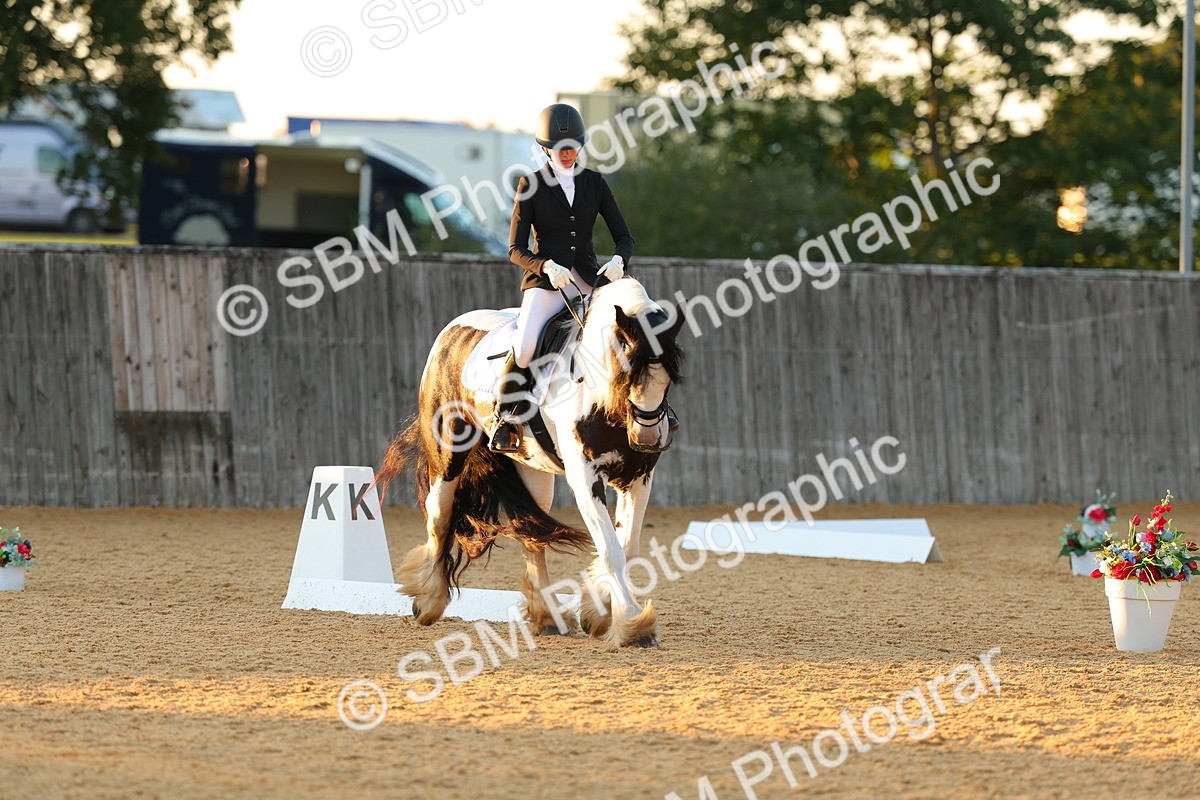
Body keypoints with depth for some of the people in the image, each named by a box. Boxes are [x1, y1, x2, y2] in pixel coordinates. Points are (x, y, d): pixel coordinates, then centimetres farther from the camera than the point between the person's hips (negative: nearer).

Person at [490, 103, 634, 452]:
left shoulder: (594, 183, 10)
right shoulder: (531, 186, 2)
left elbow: (623, 236, 8)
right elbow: (516, 249, -1)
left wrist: (618, 260, -15)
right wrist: (547, 266, -21)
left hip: (590, 278, 3)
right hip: (545, 279, -3)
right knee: (525, 344, -30)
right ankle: (505, 418, -12)